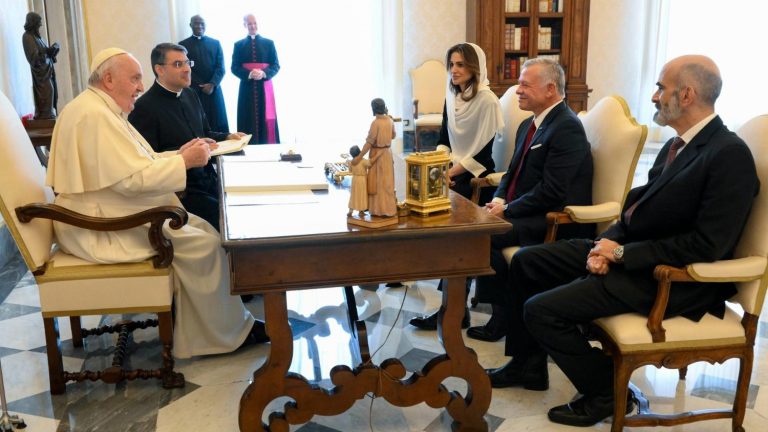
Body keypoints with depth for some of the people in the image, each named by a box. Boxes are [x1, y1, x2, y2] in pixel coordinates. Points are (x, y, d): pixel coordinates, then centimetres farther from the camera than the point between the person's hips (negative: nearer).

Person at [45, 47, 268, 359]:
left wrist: (178, 155, 4)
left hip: (111, 215, 11)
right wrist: (185, 162, -18)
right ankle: (230, 333, 0)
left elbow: (134, 164, 17)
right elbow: (132, 179, -27)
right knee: (204, 245, -14)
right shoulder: (94, 115, -20)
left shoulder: (102, 110, 15)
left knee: (203, 230, 4)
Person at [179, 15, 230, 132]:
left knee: (219, 126, 0)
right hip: (194, 93, -2)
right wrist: (199, 86, -11)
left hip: (214, 91, 2)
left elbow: (220, 67, 6)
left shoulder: (215, 43, 13)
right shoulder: (183, 45, 7)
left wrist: (212, 84, -10)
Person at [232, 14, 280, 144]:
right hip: (247, 88, 0)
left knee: (267, 121, -3)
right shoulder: (239, 45, 9)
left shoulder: (269, 43, 8)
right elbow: (234, 68, 3)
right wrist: (249, 74, -16)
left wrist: (264, 73, -16)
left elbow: (276, 66, 4)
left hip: (264, 87, 0)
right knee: (249, 121, -2)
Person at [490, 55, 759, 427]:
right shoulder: (676, 145, 10)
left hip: (664, 275, -10)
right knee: (526, 261, 9)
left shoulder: (730, 155, -19)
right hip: (625, 250, 10)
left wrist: (621, 253, -19)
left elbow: (707, 245, -24)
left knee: (541, 310, -18)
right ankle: (528, 364, 22)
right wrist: (607, 243, -7)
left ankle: (606, 392, 5)